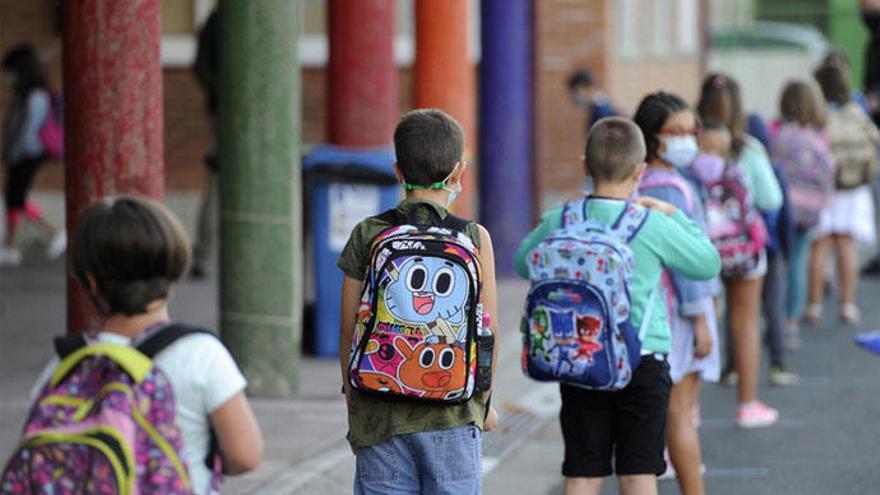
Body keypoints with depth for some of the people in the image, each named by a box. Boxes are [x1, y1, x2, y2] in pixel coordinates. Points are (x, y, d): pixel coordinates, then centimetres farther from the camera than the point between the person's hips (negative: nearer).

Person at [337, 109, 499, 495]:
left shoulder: (367, 236, -1)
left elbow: (349, 329, 2)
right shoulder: (474, 239, -4)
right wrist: (484, 404, 12)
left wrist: (352, 398, 15)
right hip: (452, 417, -1)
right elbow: (488, 332, -1)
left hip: (380, 415, 1)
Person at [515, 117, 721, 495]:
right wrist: (676, 216, 14)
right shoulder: (653, 226, -10)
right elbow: (708, 264, 5)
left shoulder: (559, 222, -3)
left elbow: (523, 262, 16)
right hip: (643, 361, -2)